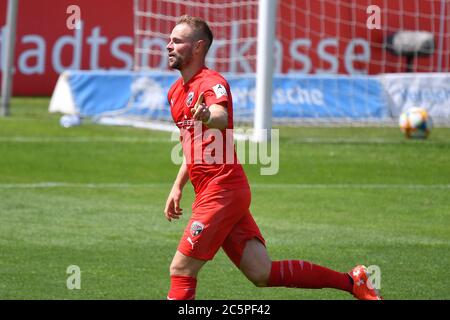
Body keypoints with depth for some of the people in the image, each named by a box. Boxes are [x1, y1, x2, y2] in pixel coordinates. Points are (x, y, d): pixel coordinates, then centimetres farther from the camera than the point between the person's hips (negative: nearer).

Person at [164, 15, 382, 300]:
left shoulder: (212, 83, -11)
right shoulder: (176, 92, 17)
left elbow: (221, 117, -36)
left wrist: (207, 116, -58)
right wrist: (178, 187, 28)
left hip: (223, 190, -9)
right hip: (214, 193, 9)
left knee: (181, 270, -7)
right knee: (262, 273, 5)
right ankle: (352, 281, 12)